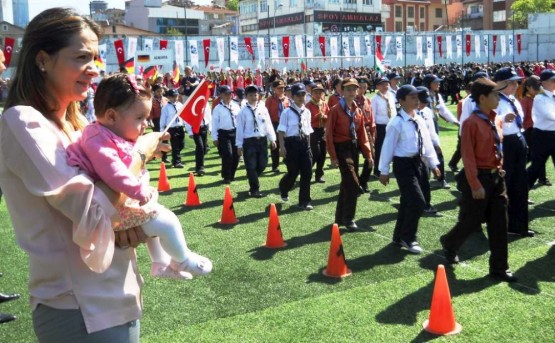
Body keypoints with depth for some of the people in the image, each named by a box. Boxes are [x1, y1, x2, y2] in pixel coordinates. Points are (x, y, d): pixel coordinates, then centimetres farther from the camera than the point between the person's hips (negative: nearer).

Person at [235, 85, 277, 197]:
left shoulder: (263, 109, 5)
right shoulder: (243, 111, -3)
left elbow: (268, 124, 7)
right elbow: (240, 128, -3)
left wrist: (272, 139, 4)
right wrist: (239, 145, -4)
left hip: (262, 140, 3)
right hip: (249, 141, -3)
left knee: (262, 164, 9)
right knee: (251, 166, -1)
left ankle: (252, 183, 32)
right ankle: (255, 190, 11)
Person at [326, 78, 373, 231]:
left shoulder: (358, 111, 9)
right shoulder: (335, 110, -11)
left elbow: (362, 134, 12)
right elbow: (329, 134, -11)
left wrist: (368, 154, 6)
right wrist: (333, 156, -15)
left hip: (354, 147, 7)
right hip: (342, 148, -7)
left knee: (347, 184, 13)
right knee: (353, 185, -11)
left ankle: (340, 217, 25)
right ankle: (348, 218, 2)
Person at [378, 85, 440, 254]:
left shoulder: (419, 120, 7)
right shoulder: (396, 123, -15)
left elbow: (427, 142, 14)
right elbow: (388, 147, -12)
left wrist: (433, 164, 15)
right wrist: (384, 171, -10)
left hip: (418, 162, 7)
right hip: (403, 164, -7)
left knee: (408, 202, 14)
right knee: (418, 202, -9)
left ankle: (399, 236, 31)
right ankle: (408, 238, 11)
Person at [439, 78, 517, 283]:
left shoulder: (493, 120, 8)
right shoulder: (472, 123, -16)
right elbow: (468, 157, -18)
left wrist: (498, 170, 13)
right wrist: (475, 186, -20)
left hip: (496, 177, 8)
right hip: (479, 178, -8)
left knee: (499, 223, 7)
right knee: (471, 221, 5)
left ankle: (499, 267, 15)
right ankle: (449, 244, 35)